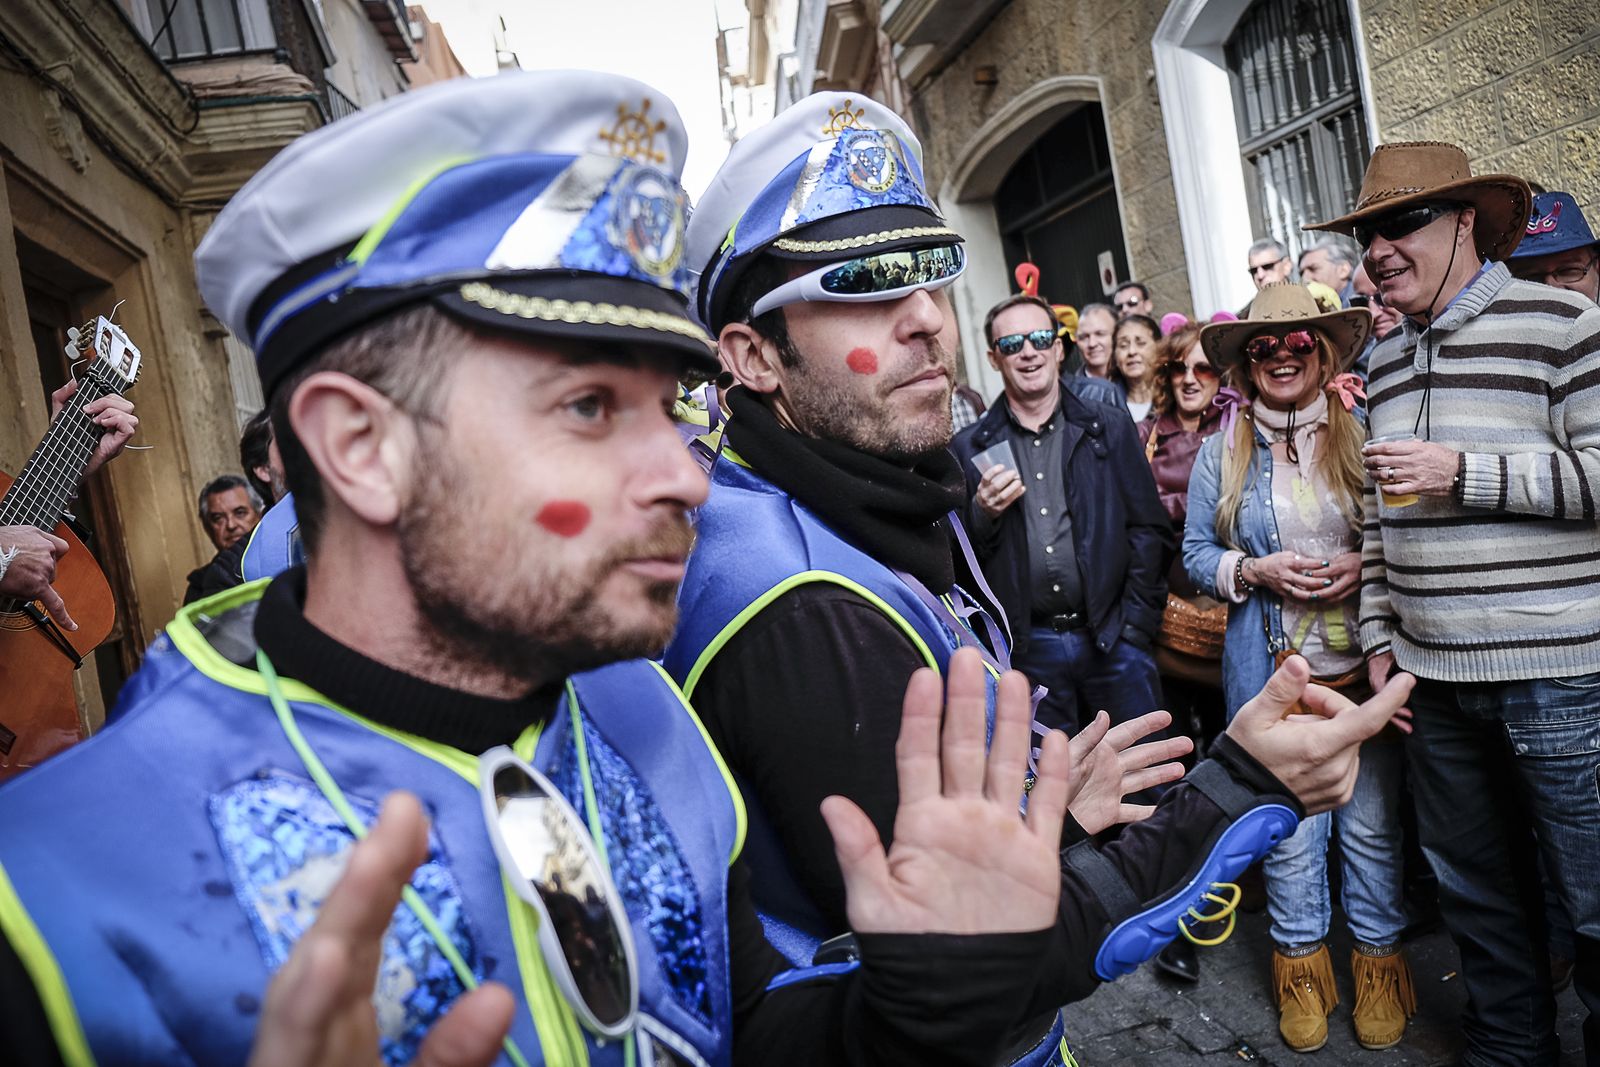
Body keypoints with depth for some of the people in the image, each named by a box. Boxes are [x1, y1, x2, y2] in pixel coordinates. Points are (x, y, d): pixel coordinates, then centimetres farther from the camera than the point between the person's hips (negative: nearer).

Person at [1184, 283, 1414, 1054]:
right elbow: (1196, 552, 6)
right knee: (1290, 824, 8)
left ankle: (1379, 951, 31)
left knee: (1373, 820, 10)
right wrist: (1255, 571, -12)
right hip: (1269, 670, 0)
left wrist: (1365, 565, -12)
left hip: (1363, 663, 0)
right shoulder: (1222, 452, 4)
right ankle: (1300, 956, 28)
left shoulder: (1362, 433, 2)